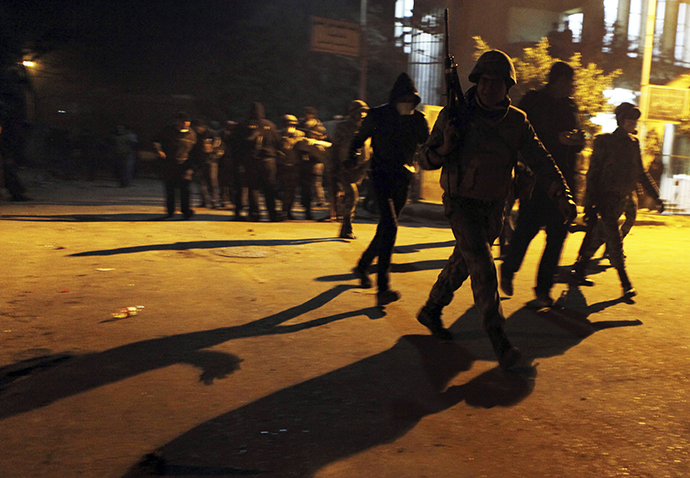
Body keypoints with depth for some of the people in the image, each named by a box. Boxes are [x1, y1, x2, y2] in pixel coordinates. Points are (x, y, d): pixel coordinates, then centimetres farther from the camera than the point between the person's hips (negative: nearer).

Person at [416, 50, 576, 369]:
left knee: (463, 263, 17)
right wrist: (444, 148, -27)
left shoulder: (516, 121, 1)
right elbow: (425, 160, -5)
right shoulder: (455, 116, -9)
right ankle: (500, 343, -11)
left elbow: (540, 160, -6)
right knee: (483, 267, -15)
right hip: (461, 204, -5)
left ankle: (431, 311, 38)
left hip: (493, 207, 5)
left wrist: (562, 195, -18)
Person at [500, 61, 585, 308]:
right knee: (527, 227, -6)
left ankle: (543, 290, 6)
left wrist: (578, 140, -2)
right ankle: (508, 271, 22)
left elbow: (574, 147, 21)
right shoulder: (532, 101, 1)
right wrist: (558, 139, -17)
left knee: (557, 234, -1)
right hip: (536, 177, -5)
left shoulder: (570, 106, 17)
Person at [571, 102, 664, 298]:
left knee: (599, 236, 12)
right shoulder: (604, 141, -6)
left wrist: (656, 196, 18)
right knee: (614, 240, -11)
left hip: (622, 198, 7)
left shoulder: (633, 143, 13)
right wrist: (589, 204, -13)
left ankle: (578, 272, 23)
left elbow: (641, 173, 22)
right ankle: (626, 284, -8)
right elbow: (593, 173, -8)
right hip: (606, 196, -7)